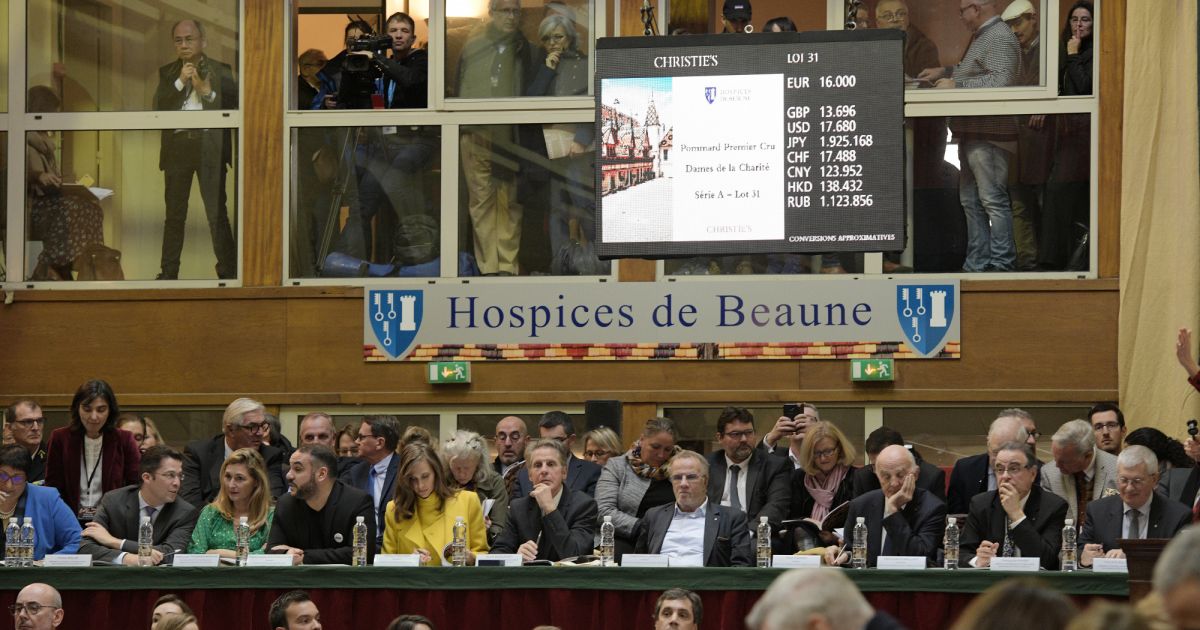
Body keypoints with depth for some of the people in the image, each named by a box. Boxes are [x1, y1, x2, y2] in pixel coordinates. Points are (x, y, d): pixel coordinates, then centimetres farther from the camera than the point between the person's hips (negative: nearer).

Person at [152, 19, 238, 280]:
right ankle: (169, 273, 8)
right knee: (174, 213, 5)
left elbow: (233, 106, 0)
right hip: (177, 145, 2)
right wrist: (180, 82, -7)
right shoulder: (167, 73, 14)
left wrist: (207, 91, -9)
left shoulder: (221, 71, 8)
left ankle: (228, 270, -2)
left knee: (217, 212, -5)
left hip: (210, 146, -2)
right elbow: (159, 107, 1)